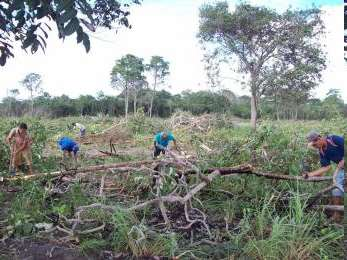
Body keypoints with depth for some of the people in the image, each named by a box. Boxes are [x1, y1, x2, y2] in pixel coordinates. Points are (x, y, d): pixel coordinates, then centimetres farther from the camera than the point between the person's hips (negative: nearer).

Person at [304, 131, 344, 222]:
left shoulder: (334, 139, -22)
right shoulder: (322, 152, -2)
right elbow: (326, 167, -1)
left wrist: (338, 168, -21)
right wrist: (310, 174, -9)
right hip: (341, 167, 6)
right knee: (336, 186, 1)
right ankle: (337, 214, 8)